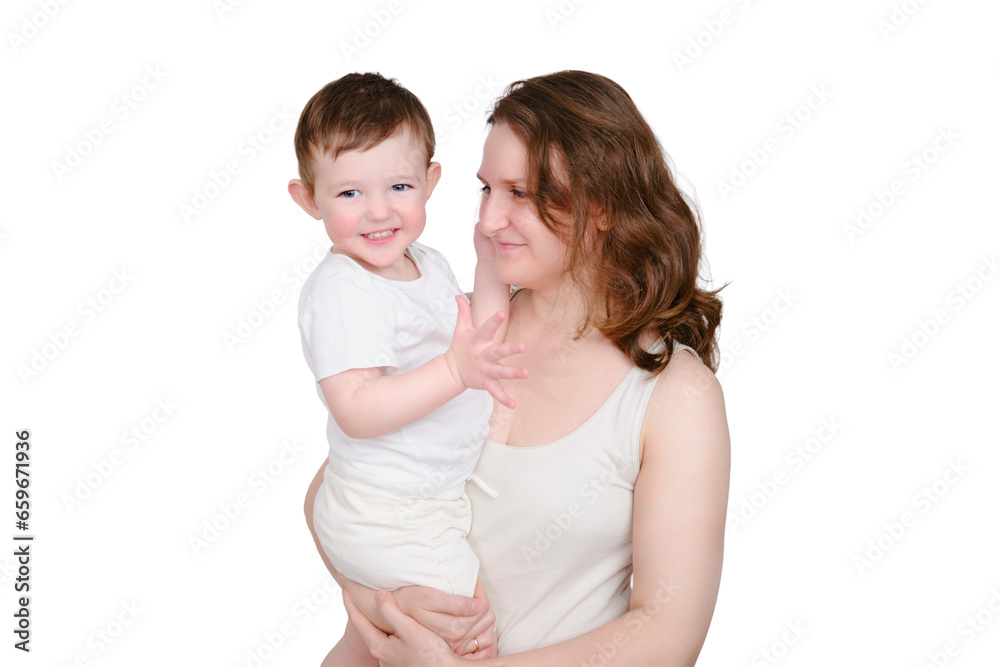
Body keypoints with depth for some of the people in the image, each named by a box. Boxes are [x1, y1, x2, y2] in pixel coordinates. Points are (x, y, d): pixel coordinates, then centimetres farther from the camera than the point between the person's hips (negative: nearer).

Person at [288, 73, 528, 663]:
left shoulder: (427, 263, 6)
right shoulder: (340, 291, -23)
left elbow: (477, 343, 14)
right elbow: (357, 411, -31)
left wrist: (492, 264, 5)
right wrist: (456, 370, -39)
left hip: (438, 497, 8)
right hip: (388, 520, -8)